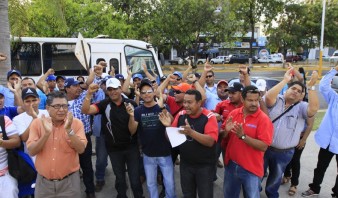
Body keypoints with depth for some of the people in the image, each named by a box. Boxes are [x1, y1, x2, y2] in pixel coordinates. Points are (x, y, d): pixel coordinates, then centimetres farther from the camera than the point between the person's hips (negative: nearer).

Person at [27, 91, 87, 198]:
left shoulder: (76, 123, -7)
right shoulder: (37, 123, -3)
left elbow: (81, 149, -15)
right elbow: (31, 152, -10)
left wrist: (69, 130, -26)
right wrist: (47, 133, -23)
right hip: (43, 181, 1)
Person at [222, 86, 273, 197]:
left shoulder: (264, 119, -15)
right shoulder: (234, 113, -2)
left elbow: (263, 146, -20)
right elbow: (223, 136, 8)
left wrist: (243, 136, -28)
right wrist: (226, 131, -15)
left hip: (251, 169, -4)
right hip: (231, 165, 4)